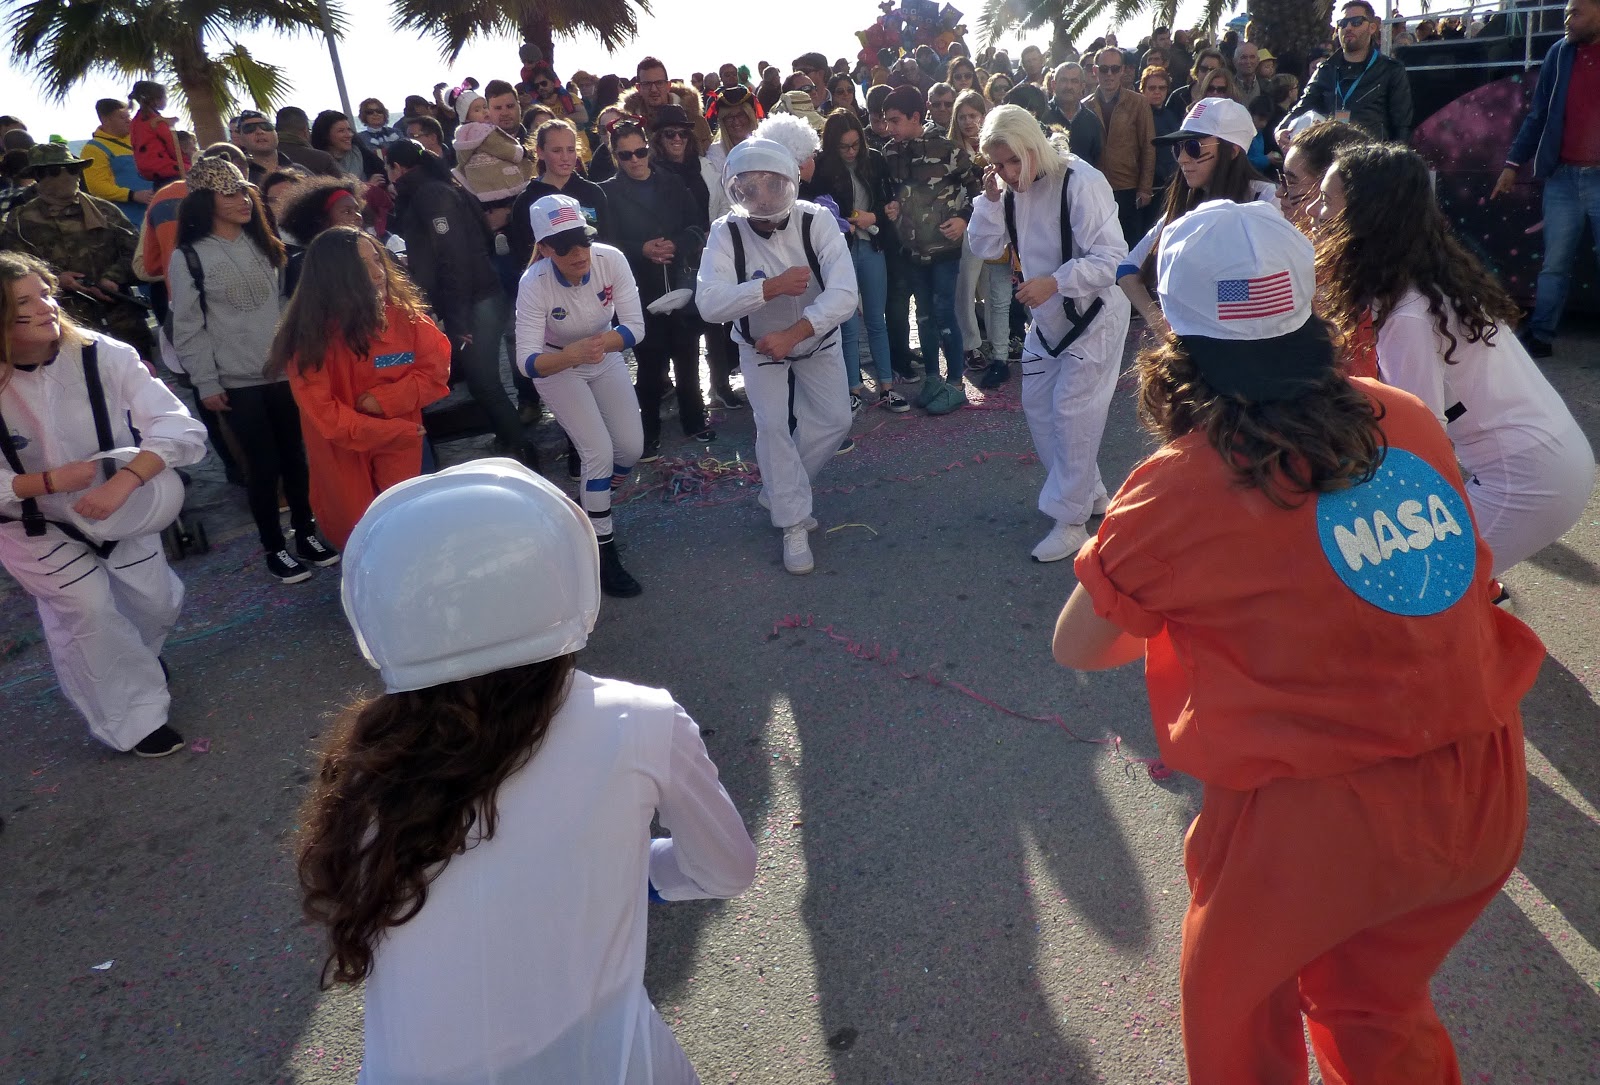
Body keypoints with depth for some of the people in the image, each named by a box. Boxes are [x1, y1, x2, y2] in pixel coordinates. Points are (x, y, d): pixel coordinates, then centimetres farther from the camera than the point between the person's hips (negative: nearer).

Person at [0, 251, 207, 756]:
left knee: (157, 600, 8)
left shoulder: (103, 355, -25)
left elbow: (181, 427, -31)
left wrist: (124, 482, -43)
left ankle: (136, 663, 46)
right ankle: (134, 718, 15)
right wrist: (52, 481, -31)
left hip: (120, 507, 2)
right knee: (87, 607, -9)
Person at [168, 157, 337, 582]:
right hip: (237, 382, -4)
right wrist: (206, 383, -8)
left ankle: (306, 533, 24)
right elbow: (188, 328, -6)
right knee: (263, 463, 1)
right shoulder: (189, 257, -6)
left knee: (294, 455, 10)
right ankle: (274, 547, 16)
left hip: (284, 371, 4)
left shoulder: (264, 244, 9)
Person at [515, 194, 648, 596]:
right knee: (599, 452, -14)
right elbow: (527, 362, -34)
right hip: (555, 365, -3)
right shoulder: (534, 284, -31)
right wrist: (571, 355, -53)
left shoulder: (611, 259, -26)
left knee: (631, 448, -1)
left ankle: (593, 505, 33)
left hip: (605, 359, 4)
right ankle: (604, 555, 1)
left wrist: (602, 343, -44)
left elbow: (635, 328, -25)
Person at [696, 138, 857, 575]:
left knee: (834, 422, 3)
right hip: (759, 343, -1)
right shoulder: (726, 232, -24)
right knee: (772, 427, -12)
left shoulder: (816, 220, -26)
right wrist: (773, 286, -46)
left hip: (817, 337, 1)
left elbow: (844, 294, -35)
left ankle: (779, 493, 25)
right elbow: (709, 302, -36)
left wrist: (792, 334, -44)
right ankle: (794, 525, 2)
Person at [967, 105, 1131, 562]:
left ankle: (1070, 519, 6)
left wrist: (1054, 281, -39)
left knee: (1072, 413, -7)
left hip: (1094, 315, -8)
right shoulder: (1011, 186, -1)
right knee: (1037, 405, 14)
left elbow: (1111, 258, -27)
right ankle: (1089, 492, 32)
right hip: (1048, 317, 8)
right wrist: (991, 198, -16)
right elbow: (985, 248, -1)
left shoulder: (1081, 182, -24)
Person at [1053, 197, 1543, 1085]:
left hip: (1315, 821, -5)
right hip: (1485, 795, 5)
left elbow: (1077, 648, -1)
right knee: (1377, 1005, 31)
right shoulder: (1406, 420, 0)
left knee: (1234, 1008, 25)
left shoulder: (1175, 490, -14)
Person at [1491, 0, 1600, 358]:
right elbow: (1538, 114, 10)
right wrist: (1513, 164, 6)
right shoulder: (1559, 54, 6)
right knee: (1554, 264, 7)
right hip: (1563, 178, 2)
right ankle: (1539, 336, 12)